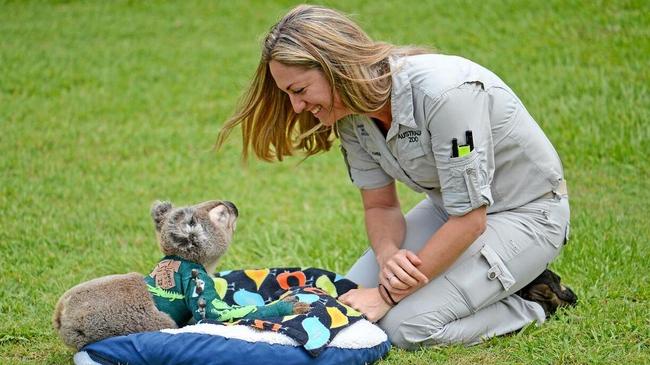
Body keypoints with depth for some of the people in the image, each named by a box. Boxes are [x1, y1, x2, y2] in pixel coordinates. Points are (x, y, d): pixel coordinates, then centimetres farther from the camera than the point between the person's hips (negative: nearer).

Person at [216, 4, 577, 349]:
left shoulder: (444, 91, -33)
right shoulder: (352, 111, -9)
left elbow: (469, 219, -29)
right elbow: (380, 205, 0)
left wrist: (387, 295, -25)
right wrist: (388, 258, -24)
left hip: (527, 212, -8)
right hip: (451, 206, 8)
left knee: (407, 325, -20)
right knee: (349, 297, -3)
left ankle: (534, 299, 0)